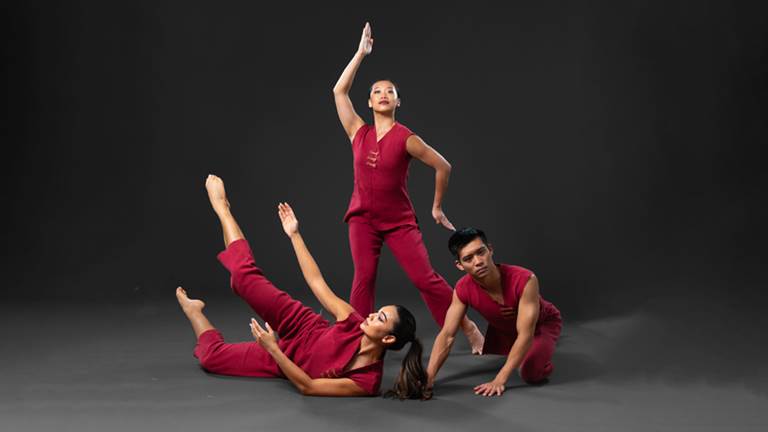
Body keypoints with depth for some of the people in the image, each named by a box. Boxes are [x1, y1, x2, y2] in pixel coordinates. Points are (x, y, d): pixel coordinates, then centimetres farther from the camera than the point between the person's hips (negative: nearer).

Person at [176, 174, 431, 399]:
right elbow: (317, 283, -16)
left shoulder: (366, 382, -38)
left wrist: (272, 348, -39)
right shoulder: (357, 325, -26)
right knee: (245, 275, -5)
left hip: (290, 356, -2)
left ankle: (195, 311, 35)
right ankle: (221, 207, 21)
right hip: (306, 332, 2)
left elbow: (307, 386, -32)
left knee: (211, 356, 0)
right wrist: (294, 234, -15)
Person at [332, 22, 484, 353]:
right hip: (363, 219, 3)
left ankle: (468, 328, 5)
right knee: (364, 277, -3)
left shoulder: (406, 139, -9)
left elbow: (443, 167, -2)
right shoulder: (359, 133, 1)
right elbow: (339, 91, -2)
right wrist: (361, 53, 0)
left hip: (400, 222, -3)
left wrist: (437, 207, 5)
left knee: (425, 278, -6)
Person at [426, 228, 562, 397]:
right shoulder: (463, 290, -27)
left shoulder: (525, 280, -41)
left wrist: (499, 379, -42)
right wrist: (429, 376, -35)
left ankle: (543, 348, 6)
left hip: (542, 323, -5)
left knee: (532, 374, -27)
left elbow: (525, 335, -39)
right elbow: (447, 335, -23)